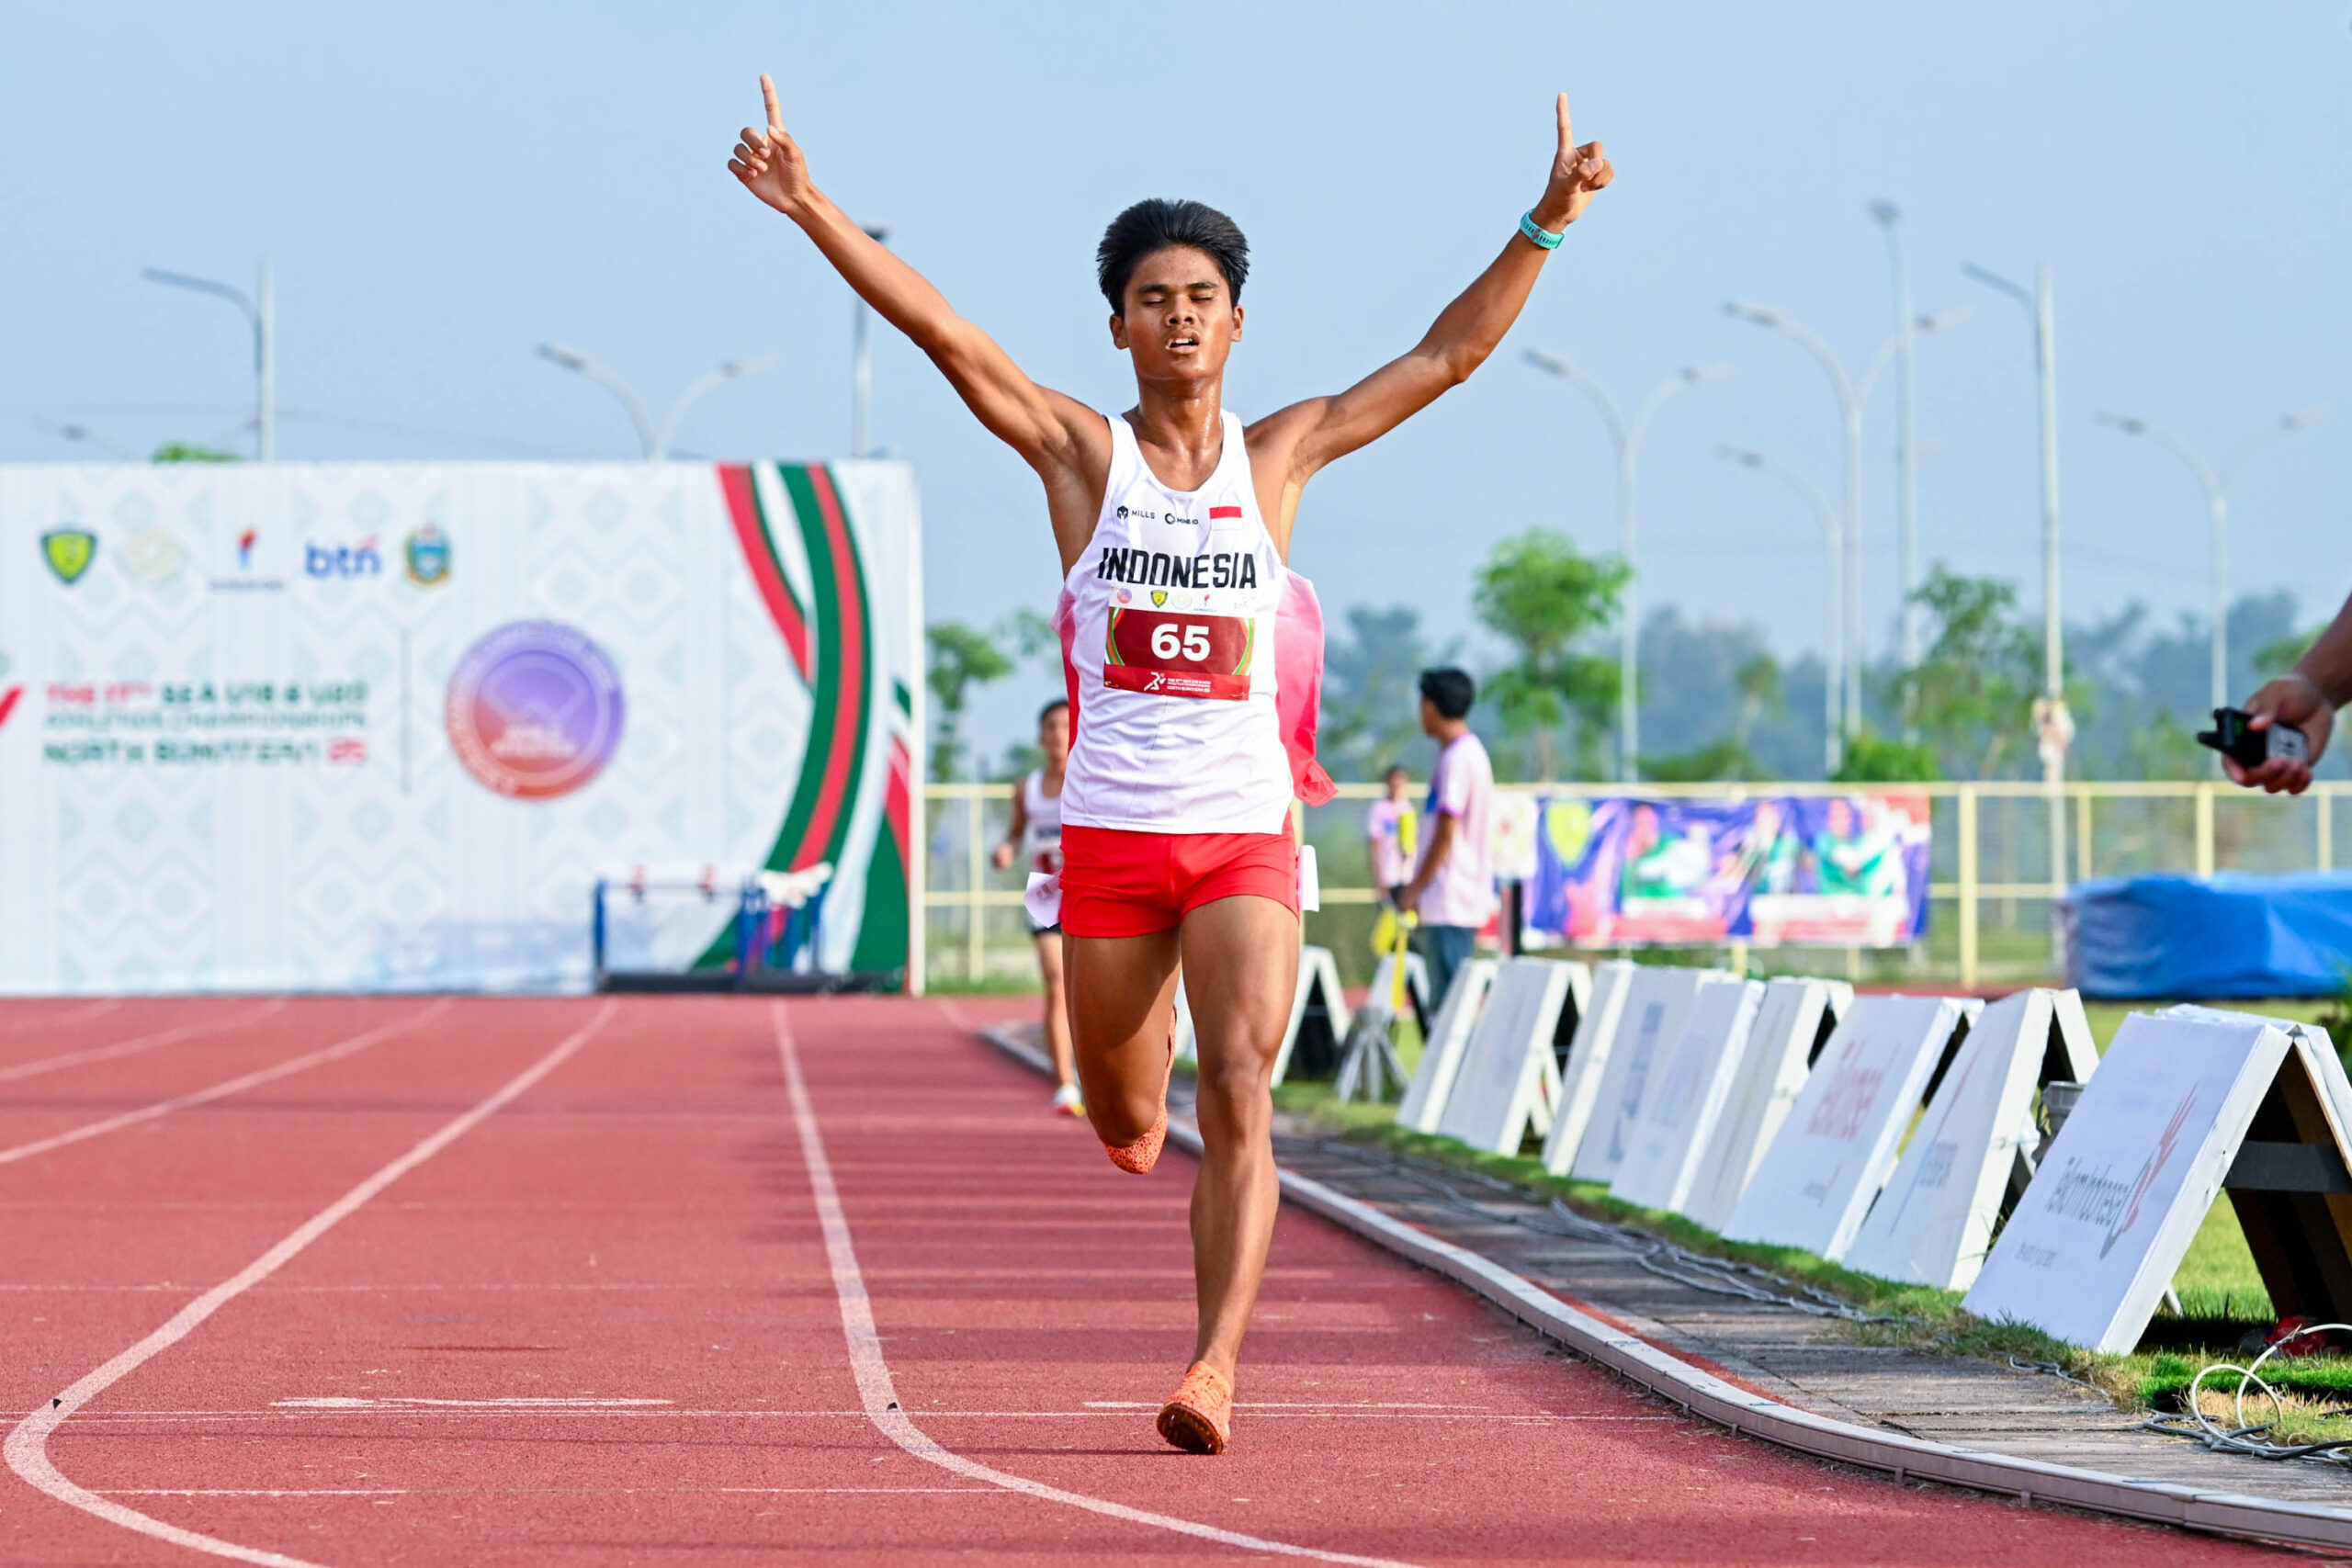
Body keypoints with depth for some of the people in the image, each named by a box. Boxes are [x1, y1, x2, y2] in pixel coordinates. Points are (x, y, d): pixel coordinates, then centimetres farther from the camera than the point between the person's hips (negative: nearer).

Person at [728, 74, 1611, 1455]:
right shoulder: (1083, 452, 3)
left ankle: (1216, 1367, -24)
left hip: (1246, 836, 0)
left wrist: (1545, 224, -2)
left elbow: (1449, 355, 7)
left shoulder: (1278, 456, 6)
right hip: (1111, 836, 0)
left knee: (1239, 1098, -18)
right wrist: (811, 210, -15)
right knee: (1127, 1133, 11)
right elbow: (941, 331, -6)